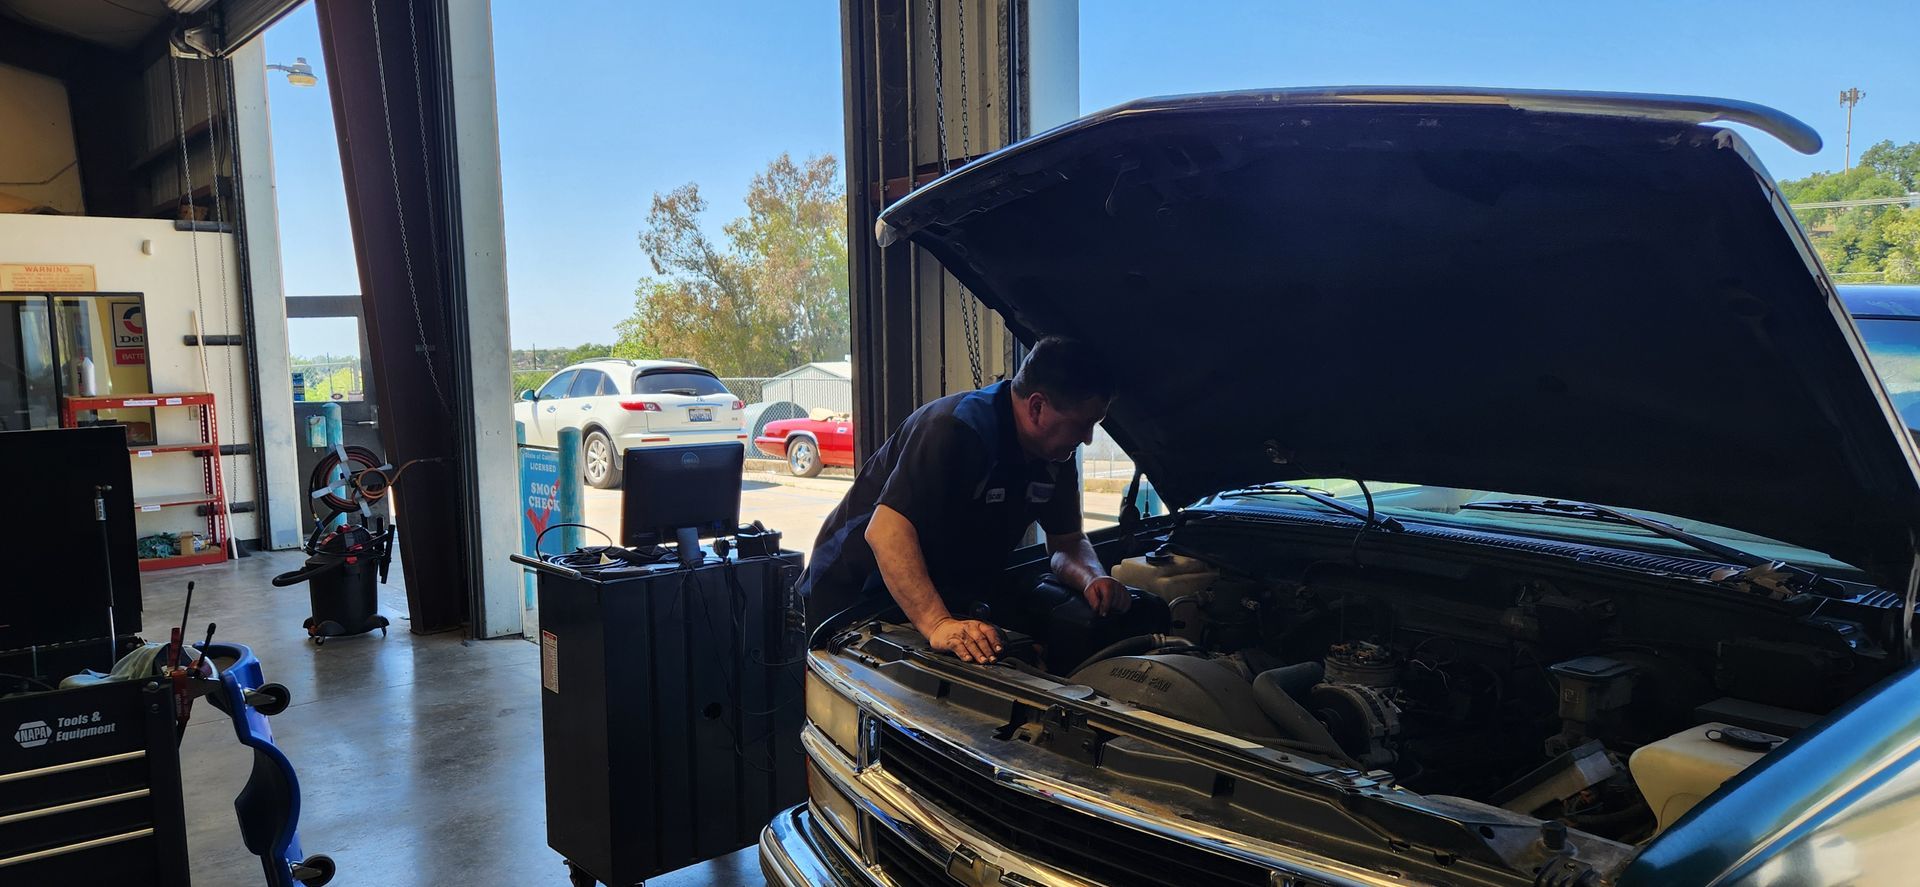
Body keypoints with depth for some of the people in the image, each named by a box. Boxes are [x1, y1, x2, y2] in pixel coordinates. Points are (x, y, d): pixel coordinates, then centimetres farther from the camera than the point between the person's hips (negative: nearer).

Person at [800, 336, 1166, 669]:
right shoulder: (954, 429, -31)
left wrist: (1093, 578, -18)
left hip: (952, 592, 7)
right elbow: (885, 532, -40)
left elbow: (1068, 542, 6)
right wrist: (937, 624, -50)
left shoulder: (1056, 455, -4)